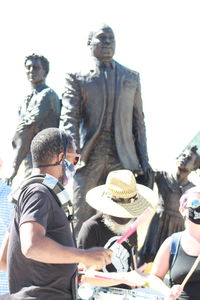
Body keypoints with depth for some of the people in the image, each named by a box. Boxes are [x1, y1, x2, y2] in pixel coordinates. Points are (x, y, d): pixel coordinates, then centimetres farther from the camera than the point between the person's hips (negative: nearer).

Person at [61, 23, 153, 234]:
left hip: (123, 161, 3)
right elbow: (69, 116, -5)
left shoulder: (131, 77, 17)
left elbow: (138, 120, 17)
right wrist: (74, 150, -22)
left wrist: (144, 161, 10)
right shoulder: (76, 78, 7)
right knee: (81, 220, -4)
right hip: (88, 159, -2)